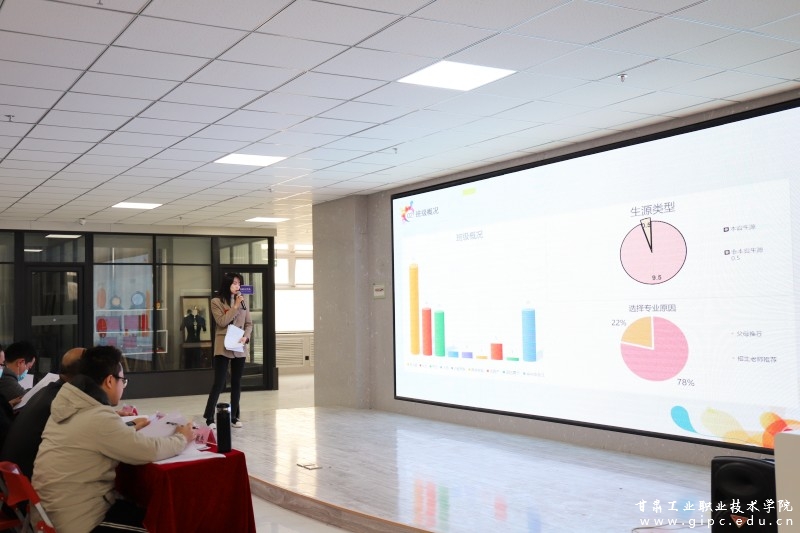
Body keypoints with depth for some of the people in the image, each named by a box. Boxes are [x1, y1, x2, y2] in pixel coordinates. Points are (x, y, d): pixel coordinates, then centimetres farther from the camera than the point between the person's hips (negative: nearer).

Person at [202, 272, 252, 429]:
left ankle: (234, 416, 19)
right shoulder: (216, 302, -3)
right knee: (219, 383, -6)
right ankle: (209, 418, 2)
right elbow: (222, 322, -14)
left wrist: (246, 337, -7)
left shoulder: (242, 302, 10)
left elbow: (249, 323, 11)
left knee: (236, 383, 10)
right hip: (223, 348, -5)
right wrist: (235, 307, -14)